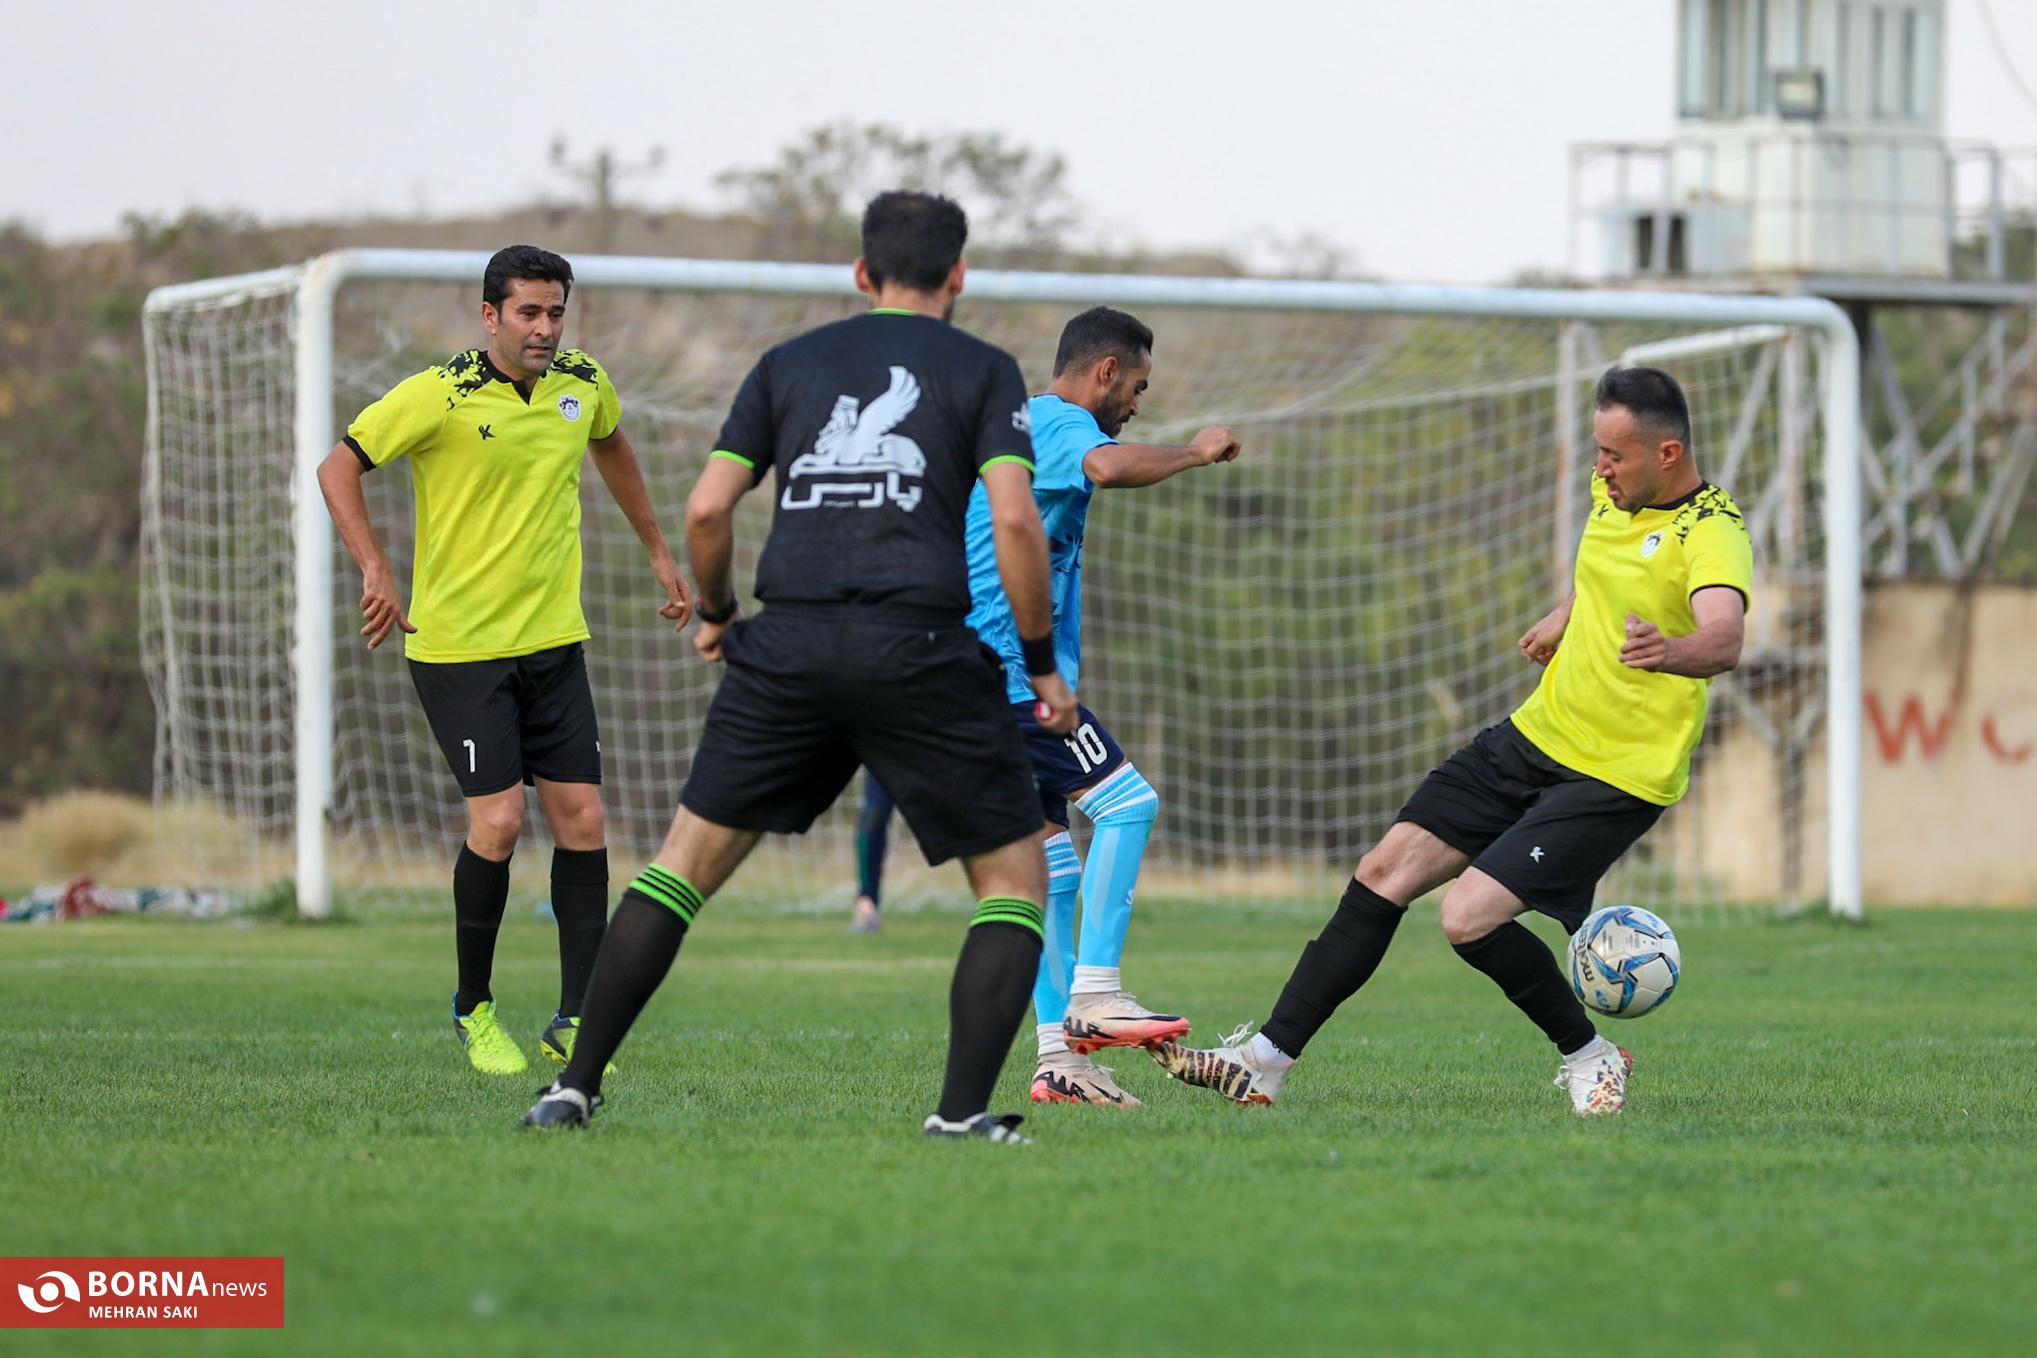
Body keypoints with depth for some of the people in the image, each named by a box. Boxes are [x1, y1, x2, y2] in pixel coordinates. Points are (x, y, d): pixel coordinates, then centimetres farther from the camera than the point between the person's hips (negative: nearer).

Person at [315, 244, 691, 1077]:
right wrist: (376, 570, -20)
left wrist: (657, 551, 29)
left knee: (581, 819, -3)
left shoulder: (584, 385, 3)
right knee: (499, 819, -12)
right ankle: (473, 1008, 7)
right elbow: (338, 468, -8)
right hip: (458, 644, -5)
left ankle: (574, 1022, 3)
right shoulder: (440, 396, -13)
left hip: (554, 640, 5)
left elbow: (611, 447, 26)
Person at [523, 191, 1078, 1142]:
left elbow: (707, 508, 9)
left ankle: (577, 1086, 10)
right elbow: (1014, 521, -5)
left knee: (688, 859, 15)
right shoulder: (982, 372, 8)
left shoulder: (790, 365, 16)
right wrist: (1043, 665, 4)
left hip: (786, 647, 3)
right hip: (920, 651, -3)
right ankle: (963, 1108, -4)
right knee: (1015, 878, 10)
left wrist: (712, 614, 26)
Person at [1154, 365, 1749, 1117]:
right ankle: (1266, 1061, 8)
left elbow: (1725, 638, -42)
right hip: (1535, 736, 8)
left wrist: (1671, 652, -62)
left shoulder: (1711, 533, -22)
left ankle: (1589, 1056, 5)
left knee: (1469, 918, -19)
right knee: (1384, 875, 2)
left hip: (1616, 776, -8)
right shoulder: (1615, 491, 4)